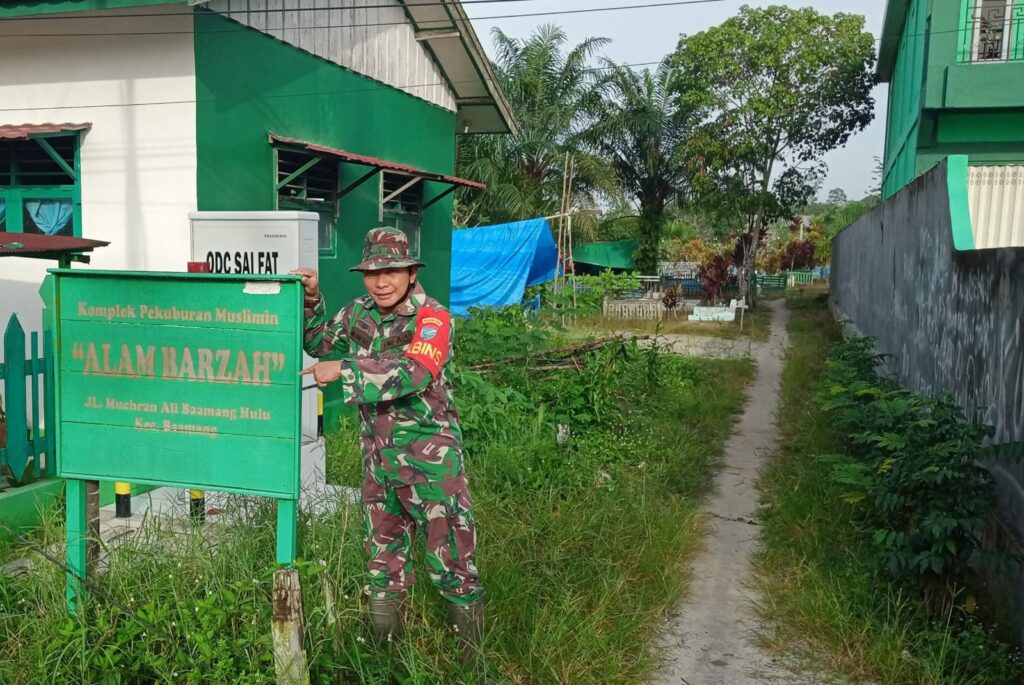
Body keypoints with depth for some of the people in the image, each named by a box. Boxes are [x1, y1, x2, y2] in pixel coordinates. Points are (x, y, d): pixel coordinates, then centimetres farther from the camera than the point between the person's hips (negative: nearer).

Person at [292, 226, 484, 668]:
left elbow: (413, 373, -30)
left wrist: (343, 371, -29)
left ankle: (472, 655, 15)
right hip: (377, 454, 6)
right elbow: (318, 343, 19)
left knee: (450, 557, -1)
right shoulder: (358, 314, 4)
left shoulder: (432, 318, -15)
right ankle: (385, 649, 32)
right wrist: (310, 301, 1)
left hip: (430, 456, -6)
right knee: (382, 553, 16)